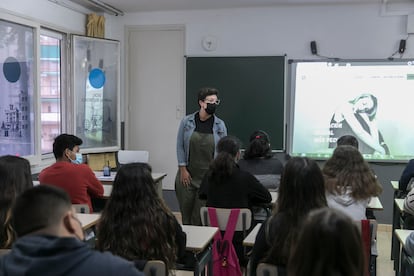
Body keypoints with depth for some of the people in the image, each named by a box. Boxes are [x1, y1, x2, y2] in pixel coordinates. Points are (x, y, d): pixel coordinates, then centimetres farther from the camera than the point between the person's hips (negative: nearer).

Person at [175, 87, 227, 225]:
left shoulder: (220, 125, 1)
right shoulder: (186, 122, -1)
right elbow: (180, 146, 1)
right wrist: (183, 169, -3)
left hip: (208, 177, 0)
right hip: (187, 175, 0)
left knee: (200, 215, 1)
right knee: (186, 211, 7)